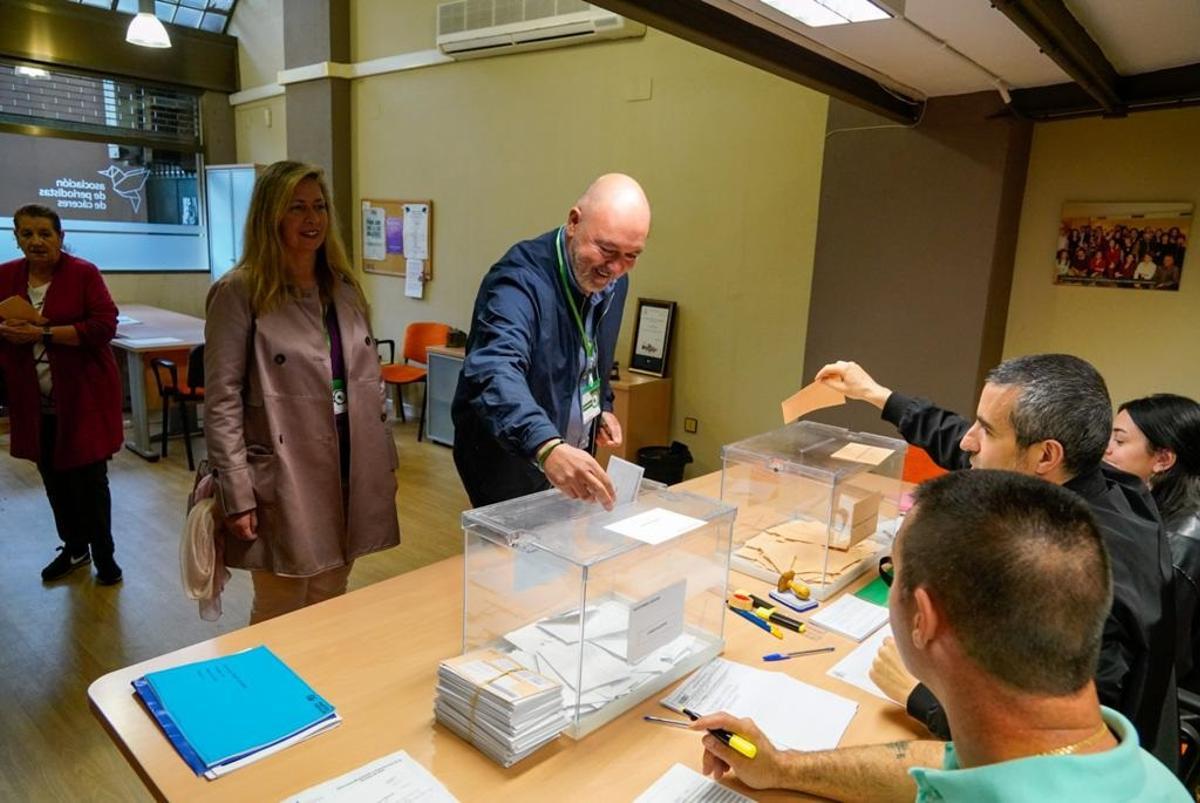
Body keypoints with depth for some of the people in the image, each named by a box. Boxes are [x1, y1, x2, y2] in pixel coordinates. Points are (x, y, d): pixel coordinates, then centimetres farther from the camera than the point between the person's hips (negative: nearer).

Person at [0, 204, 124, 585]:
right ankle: (74, 548, 34)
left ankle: (104, 555, 18)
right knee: (54, 479, 15)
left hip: (83, 397, -5)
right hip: (35, 402, 5)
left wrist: (45, 333, -22)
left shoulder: (84, 273, -8)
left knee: (90, 479, 3)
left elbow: (105, 325, -16)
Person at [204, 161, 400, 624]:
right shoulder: (239, 292, -9)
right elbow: (222, 402, -11)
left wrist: (384, 461, 11)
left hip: (350, 477, 5)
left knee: (332, 610, 18)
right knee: (279, 617, 10)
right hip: (284, 482, -5)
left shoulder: (346, 287, 9)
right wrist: (237, 495, -15)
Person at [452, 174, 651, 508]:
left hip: (570, 457, 8)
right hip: (506, 459, -7)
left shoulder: (612, 280, -1)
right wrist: (547, 446, -59)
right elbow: (495, 371, -45)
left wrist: (602, 406, 4)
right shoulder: (520, 279, -27)